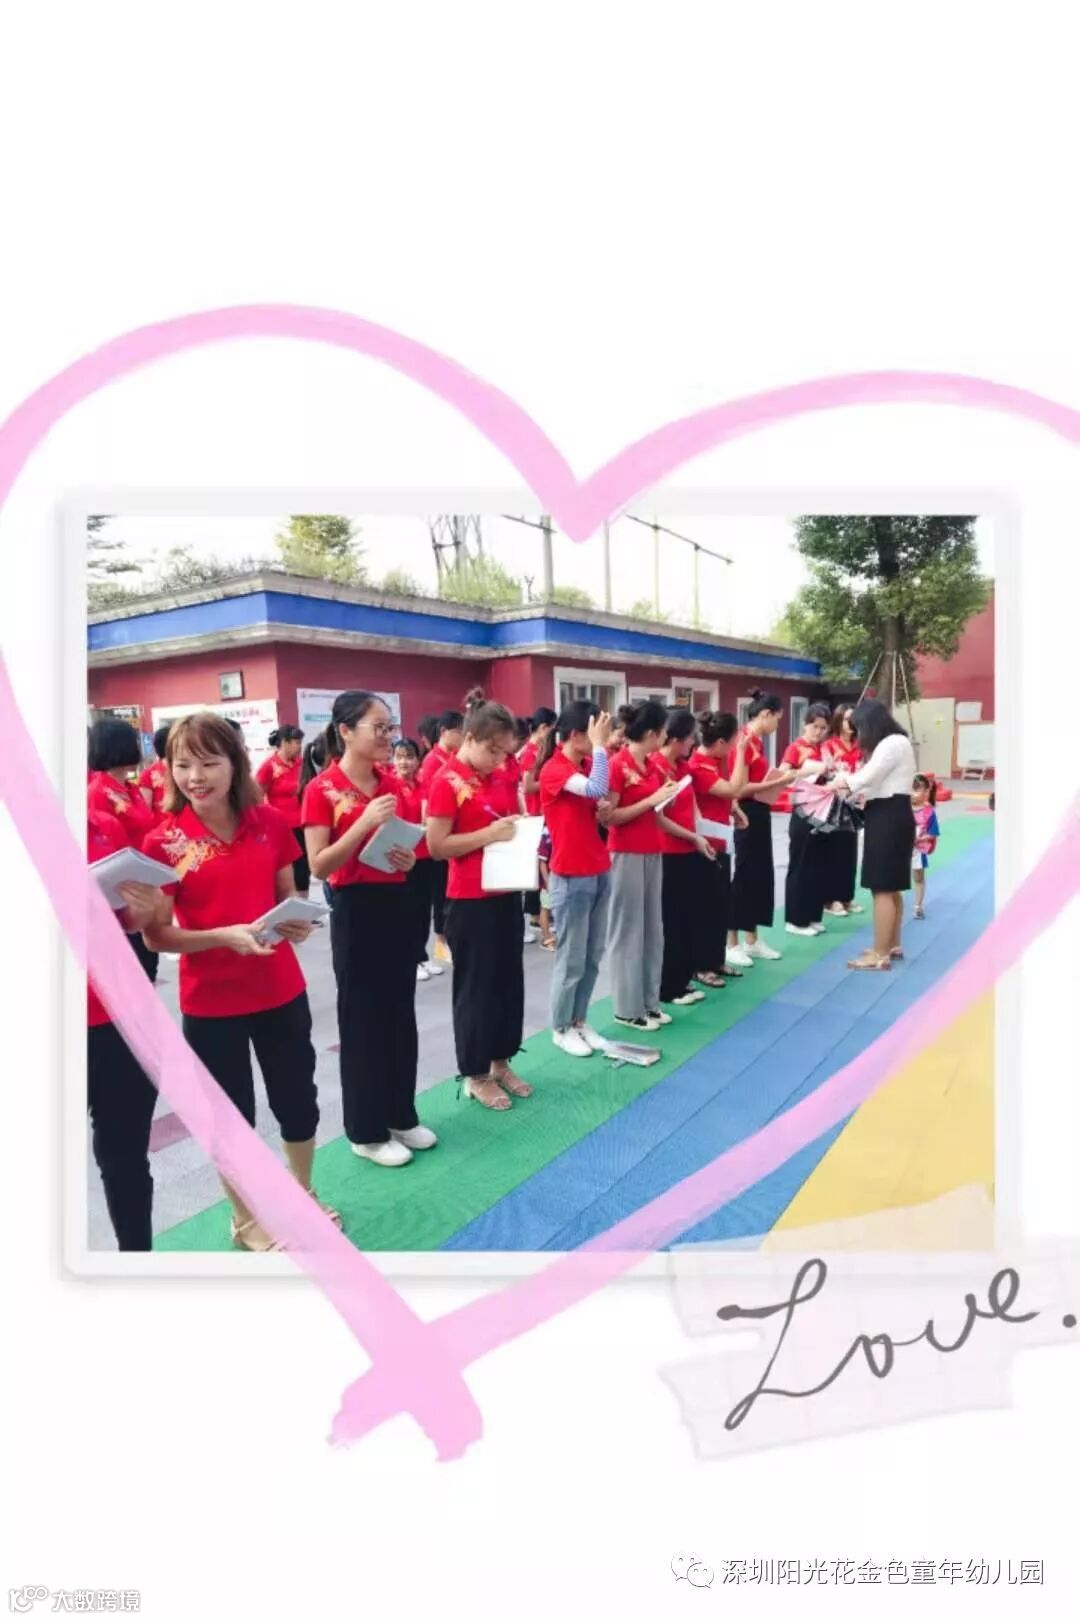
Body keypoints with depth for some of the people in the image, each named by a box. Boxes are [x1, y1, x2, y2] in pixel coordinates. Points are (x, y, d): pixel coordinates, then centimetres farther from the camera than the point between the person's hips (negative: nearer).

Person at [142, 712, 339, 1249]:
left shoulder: (270, 822, -5)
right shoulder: (163, 842, -13)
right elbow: (157, 935, -10)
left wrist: (298, 921, -13)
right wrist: (225, 935, -25)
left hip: (281, 989, 3)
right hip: (210, 1003, -3)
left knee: (298, 1099, 17)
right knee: (232, 1112, 13)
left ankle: (303, 1195, 42)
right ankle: (245, 1220, 36)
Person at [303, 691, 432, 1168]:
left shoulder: (393, 783, 6)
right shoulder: (322, 790, -12)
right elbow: (319, 866, -16)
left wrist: (409, 859, -5)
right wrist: (364, 823, -25)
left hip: (397, 903, 6)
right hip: (355, 909, -6)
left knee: (401, 1011, 14)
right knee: (361, 1017, 4)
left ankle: (401, 1115, 29)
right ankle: (366, 1131, 19)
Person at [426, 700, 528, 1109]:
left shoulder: (501, 779, 9)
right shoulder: (447, 782, -13)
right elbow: (436, 846, -16)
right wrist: (489, 834, -22)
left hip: (507, 894, 8)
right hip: (470, 901, -7)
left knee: (509, 980, 14)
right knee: (475, 986, 4)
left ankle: (500, 1062, 30)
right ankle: (475, 1075, 18)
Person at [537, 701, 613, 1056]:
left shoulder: (588, 765, 8)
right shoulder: (553, 769, -15)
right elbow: (595, 789, -31)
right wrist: (600, 744, -21)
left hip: (600, 872, 8)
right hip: (571, 878, -8)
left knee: (593, 956, 14)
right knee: (571, 959, 3)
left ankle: (579, 1021, 27)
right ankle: (561, 1028, 18)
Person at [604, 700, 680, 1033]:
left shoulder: (652, 764, 9)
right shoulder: (617, 765, -14)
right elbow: (609, 817, -17)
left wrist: (665, 796, 2)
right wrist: (652, 800, -18)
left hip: (652, 852, 8)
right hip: (627, 855, -8)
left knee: (652, 928, 12)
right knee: (628, 930, 1)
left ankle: (649, 1001, 23)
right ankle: (628, 1008, 11)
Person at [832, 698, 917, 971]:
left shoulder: (893, 743, -16)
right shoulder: (892, 742, 16)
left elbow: (866, 777, -16)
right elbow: (875, 781, 12)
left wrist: (842, 781, 2)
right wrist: (848, 782, 1)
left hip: (889, 817, -11)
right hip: (890, 815, 11)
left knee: (883, 888, -7)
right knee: (891, 887, 18)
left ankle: (880, 955, -2)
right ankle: (893, 945, 28)